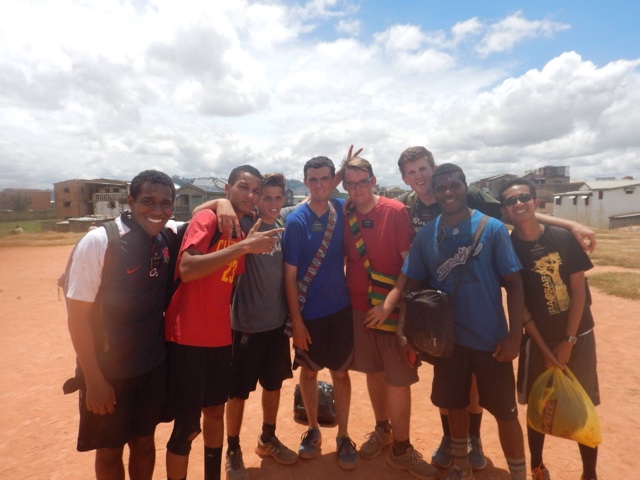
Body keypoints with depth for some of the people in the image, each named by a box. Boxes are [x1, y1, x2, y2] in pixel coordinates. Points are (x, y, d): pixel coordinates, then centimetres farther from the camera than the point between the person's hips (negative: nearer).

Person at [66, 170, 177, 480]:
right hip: (109, 371, -3)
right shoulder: (98, 242, -18)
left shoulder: (169, 236, -5)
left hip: (155, 365, 4)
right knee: (110, 449, 16)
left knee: (144, 440, 20)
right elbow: (78, 316, -15)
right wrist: (94, 380, -14)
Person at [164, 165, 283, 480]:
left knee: (216, 411, 21)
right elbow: (186, 269, -28)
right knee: (187, 426, 2)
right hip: (188, 337, -8)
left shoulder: (243, 233, 11)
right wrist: (243, 246, -28)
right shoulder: (206, 219, -11)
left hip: (220, 337, 8)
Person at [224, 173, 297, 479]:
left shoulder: (284, 226, 2)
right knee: (239, 391, 9)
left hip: (278, 321, 6)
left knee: (274, 383, 19)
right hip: (247, 323, -5)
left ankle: (268, 439, 41)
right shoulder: (245, 224, -12)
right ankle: (233, 452, 30)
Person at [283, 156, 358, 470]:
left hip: (340, 308, 2)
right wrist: (296, 320, -11)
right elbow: (290, 275, -11)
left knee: (341, 372, 11)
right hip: (308, 312, -2)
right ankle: (313, 430, 37)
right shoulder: (296, 221, -13)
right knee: (309, 372, 15)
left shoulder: (342, 210, -4)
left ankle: (343, 436, 29)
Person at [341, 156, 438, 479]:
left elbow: (409, 260, -10)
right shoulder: (345, 216, 2)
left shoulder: (396, 211, -11)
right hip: (359, 306, 4)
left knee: (398, 379, 3)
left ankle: (401, 449, 21)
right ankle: (382, 429, 38)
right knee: (373, 371, 17)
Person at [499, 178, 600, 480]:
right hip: (538, 339, 0)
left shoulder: (564, 238, -9)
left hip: (578, 334, 1)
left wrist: (568, 342, -9)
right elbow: (519, 304, -8)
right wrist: (544, 349, -9)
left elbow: (579, 290, -6)